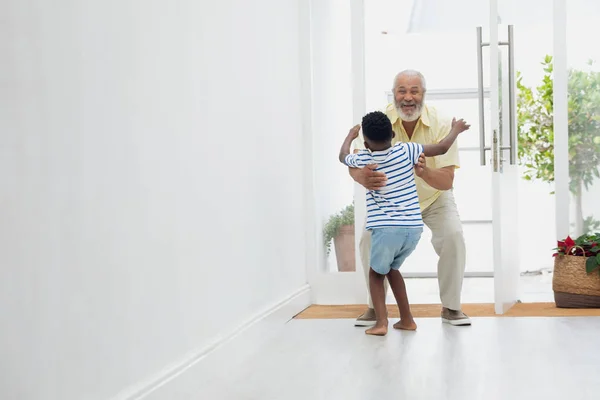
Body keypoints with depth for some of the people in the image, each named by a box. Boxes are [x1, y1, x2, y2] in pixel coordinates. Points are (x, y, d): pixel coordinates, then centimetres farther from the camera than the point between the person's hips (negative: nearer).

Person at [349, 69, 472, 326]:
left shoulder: (440, 126, -27)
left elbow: (447, 181, -31)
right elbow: (354, 165, -29)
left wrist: (424, 172, -54)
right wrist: (364, 178, -55)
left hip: (434, 198, -1)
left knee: (453, 237, -22)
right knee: (370, 239, -15)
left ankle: (451, 307, -2)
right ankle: (375, 307, 4)